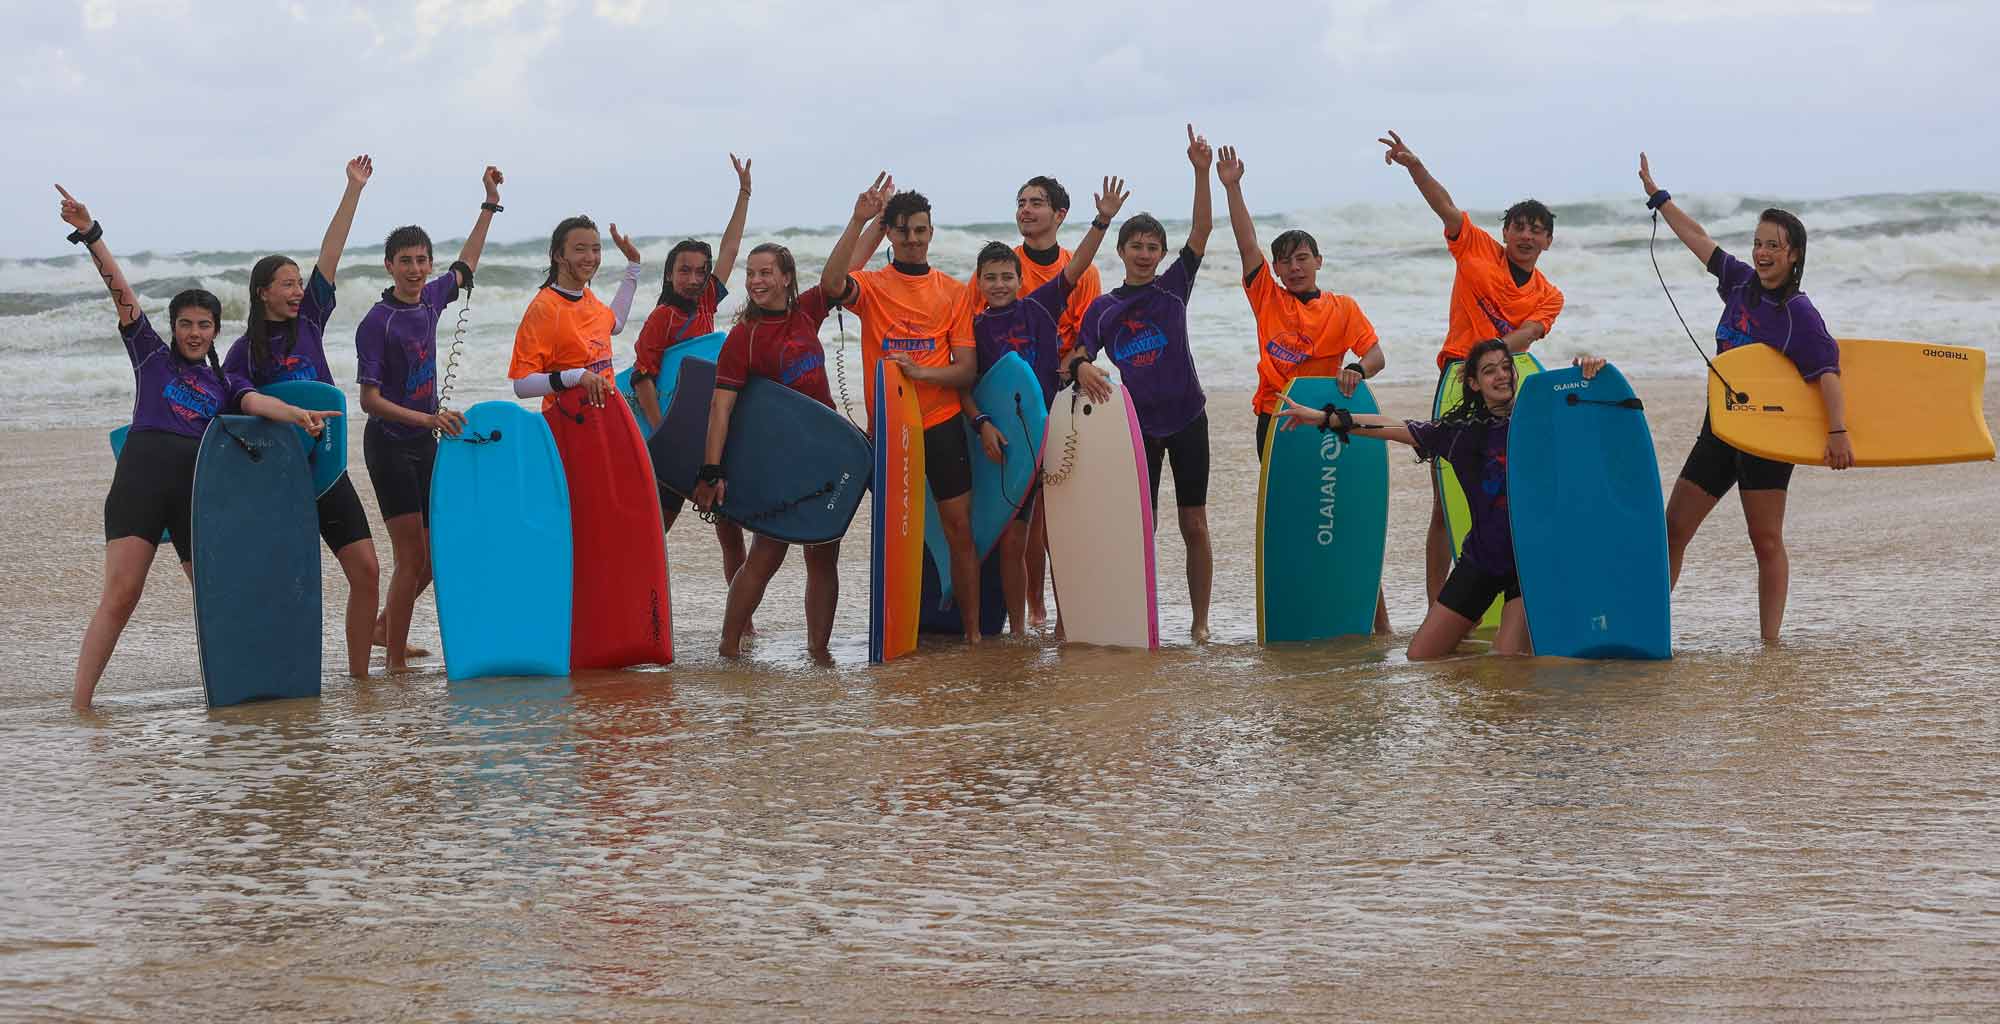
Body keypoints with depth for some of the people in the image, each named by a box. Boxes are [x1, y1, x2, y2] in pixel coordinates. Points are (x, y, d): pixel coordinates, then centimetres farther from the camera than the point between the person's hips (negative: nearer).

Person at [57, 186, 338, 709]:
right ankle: (79, 705, -14)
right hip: (143, 475, -3)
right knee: (120, 595, -13)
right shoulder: (152, 355, 16)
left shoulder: (225, 382, 21)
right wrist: (90, 234, -1)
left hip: (200, 486, 3)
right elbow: (121, 292, 8)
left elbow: (257, 402, 0)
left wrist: (297, 414, -22)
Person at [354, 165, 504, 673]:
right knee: (411, 555, -9)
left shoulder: (431, 299, 4)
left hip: (426, 441, 7)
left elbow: (465, 266, 25)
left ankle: (387, 628, 31)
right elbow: (369, 400, -17)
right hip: (391, 444, -7)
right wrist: (428, 418, -28)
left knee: (435, 553, 12)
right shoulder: (377, 322, -15)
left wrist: (489, 204, 27)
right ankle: (396, 660, -3)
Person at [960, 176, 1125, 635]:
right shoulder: (975, 327, 3)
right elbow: (963, 385, 1)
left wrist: (1102, 222, -16)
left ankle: (1064, 619, 11)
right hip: (1005, 440, 0)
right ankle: (1019, 627, 12)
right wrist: (982, 423, -14)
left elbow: (1075, 268, -5)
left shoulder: (1040, 307, 4)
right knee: (1012, 540, 3)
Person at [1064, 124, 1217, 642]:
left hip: (1186, 417, -1)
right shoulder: (1103, 307, 5)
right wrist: (1082, 368, -22)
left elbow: (1200, 233, -7)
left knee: (1195, 525, 1)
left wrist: (1201, 172, -17)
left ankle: (1201, 623, 8)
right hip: (1138, 422, 1)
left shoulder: (1173, 286, 1)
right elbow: (1077, 355, 3)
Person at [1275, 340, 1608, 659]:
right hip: (1481, 559, 3)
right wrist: (1326, 418, 4)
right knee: (1420, 657, 2)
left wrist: (1588, 373, -25)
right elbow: (1393, 427, 6)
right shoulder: (1463, 431, 4)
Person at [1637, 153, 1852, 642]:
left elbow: (1827, 372, -22)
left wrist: (1838, 432, -35)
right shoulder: (1741, 283, 6)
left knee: (1766, 541, -4)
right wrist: (1655, 193, 23)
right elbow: (1697, 237, 17)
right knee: (1673, 528, 3)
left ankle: (1770, 640, -2)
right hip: (1720, 428, 7)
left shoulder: (1799, 314, -12)